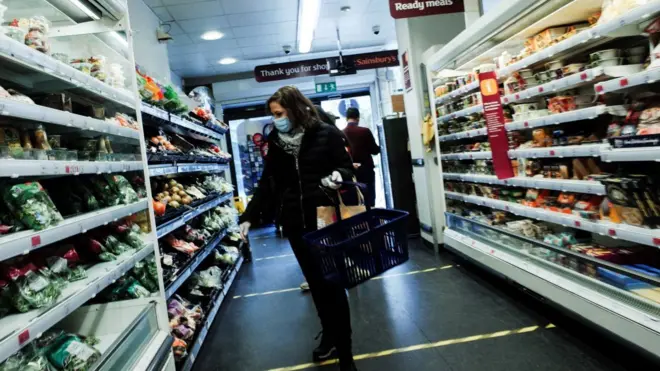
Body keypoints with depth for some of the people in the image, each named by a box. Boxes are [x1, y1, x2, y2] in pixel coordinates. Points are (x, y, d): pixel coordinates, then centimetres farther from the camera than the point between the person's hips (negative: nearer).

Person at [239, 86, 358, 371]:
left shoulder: (326, 134, -5)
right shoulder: (276, 142, 6)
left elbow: (348, 168, 0)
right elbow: (267, 184, 6)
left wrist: (337, 176, -23)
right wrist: (248, 217, 1)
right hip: (295, 222, 4)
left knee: (332, 283, 0)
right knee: (315, 283, 15)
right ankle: (329, 336, 36)